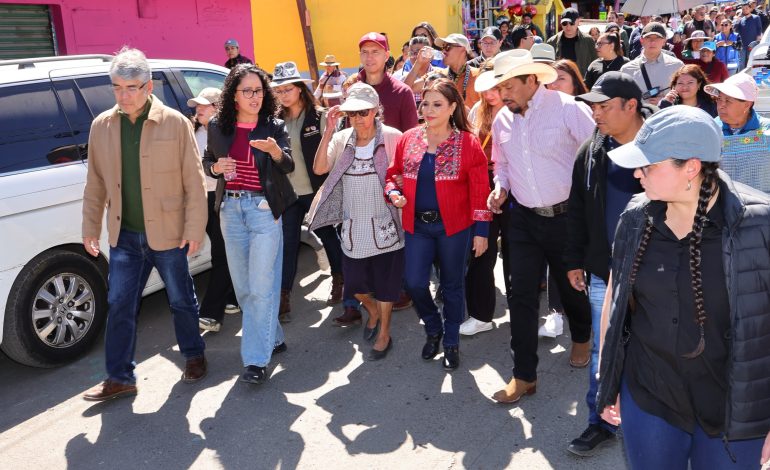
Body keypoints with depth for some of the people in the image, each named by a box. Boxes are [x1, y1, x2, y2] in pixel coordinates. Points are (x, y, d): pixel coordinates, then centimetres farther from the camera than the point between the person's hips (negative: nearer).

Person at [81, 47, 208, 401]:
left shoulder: (175, 123, -8)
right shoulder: (101, 126, 3)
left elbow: (194, 182, -7)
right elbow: (96, 183, 9)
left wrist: (194, 230, -10)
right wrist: (90, 228, 8)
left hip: (167, 233, -3)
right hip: (124, 235, 3)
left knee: (181, 300, 12)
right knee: (119, 305, 6)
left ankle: (194, 356, 34)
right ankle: (119, 378, 19)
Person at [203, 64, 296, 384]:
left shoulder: (274, 127, -3)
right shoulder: (218, 127, 5)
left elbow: (288, 166, -15)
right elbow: (207, 162, 16)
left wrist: (275, 151, -36)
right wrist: (216, 167, -6)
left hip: (264, 208, -4)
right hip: (231, 209, 4)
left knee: (261, 286, -7)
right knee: (242, 285, 12)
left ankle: (257, 359, 0)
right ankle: (272, 337, 31)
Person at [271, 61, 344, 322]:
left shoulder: (319, 117, -5)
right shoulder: (277, 120, 4)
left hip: (316, 190, -2)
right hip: (287, 192, 3)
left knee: (328, 235, 14)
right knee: (287, 242, 2)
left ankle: (338, 281, 35)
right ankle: (283, 296, 6)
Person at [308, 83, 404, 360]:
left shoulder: (392, 138, -9)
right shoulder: (342, 140, 1)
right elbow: (319, 169, -11)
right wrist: (328, 132, -17)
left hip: (384, 224, -3)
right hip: (353, 226, 4)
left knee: (385, 281, 8)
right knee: (354, 282, 12)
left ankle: (384, 333, 27)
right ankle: (373, 310, 44)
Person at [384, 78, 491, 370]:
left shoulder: (468, 143, -7)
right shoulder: (408, 139, 2)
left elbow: (479, 191, -6)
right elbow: (395, 174, 14)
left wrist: (481, 230, -7)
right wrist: (393, 192, -8)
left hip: (454, 226, -2)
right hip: (417, 225, 3)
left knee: (452, 285, 9)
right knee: (414, 283, -1)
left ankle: (451, 342, 30)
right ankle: (433, 329, 29)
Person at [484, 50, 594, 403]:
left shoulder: (568, 109, -13)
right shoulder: (502, 120, 3)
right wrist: (501, 187, -1)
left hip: (566, 215, -4)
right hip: (524, 218, 4)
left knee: (572, 286, 15)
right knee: (521, 295, 2)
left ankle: (582, 338, 48)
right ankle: (524, 375, 14)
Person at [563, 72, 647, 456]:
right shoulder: (590, 153, 3)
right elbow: (577, 211, 9)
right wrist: (574, 261, 9)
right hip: (603, 273, 3)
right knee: (603, 352, 10)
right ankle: (600, 423, 26)